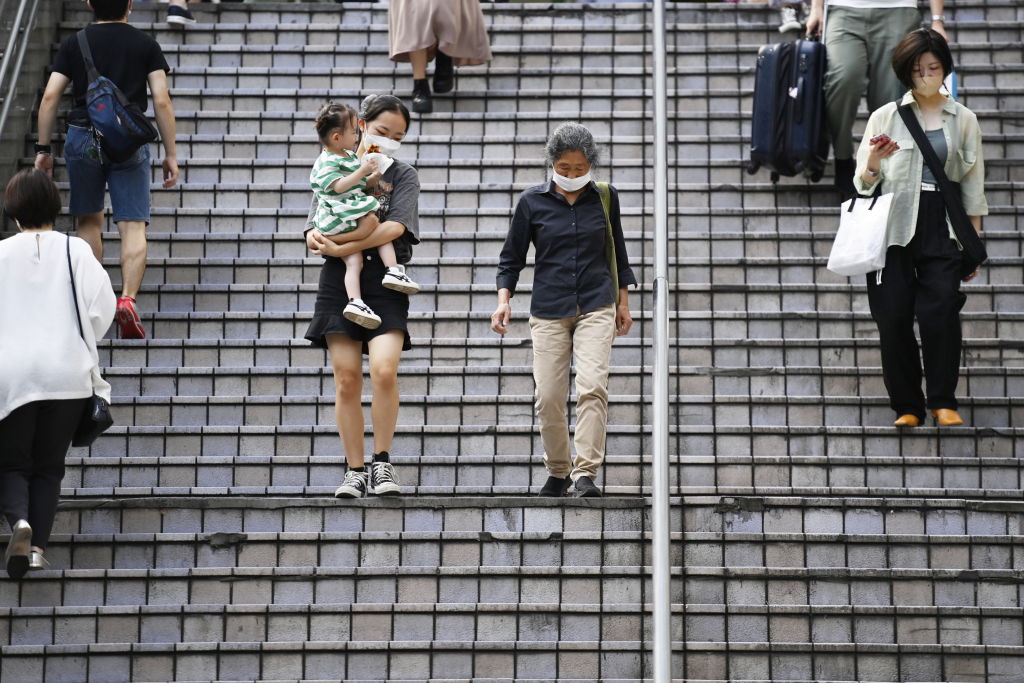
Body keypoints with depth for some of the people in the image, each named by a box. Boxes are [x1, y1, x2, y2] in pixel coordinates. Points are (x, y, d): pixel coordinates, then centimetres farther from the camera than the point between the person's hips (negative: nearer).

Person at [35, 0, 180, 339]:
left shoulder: (74, 43, 6)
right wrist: (171, 154, 2)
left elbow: (50, 97, 1)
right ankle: (128, 297, -21)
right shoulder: (146, 44, 4)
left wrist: (43, 149, 7)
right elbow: (162, 101, -2)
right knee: (133, 225, -2)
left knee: (89, 221, 16)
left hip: (83, 138, 2)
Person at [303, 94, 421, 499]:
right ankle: (355, 471, 7)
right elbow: (314, 233, 9)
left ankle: (382, 463, -4)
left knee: (384, 370, -19)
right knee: (347, 378, -1)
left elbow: (395, 228, -8)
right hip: (339, 282, 2)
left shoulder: (403, 176, 8)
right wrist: (316, 239, -16)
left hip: (384, 283, -2)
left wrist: (338, 245, -16)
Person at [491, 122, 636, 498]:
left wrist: (623, 301, 16)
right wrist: (504, 299, -5)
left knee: (593, 386, -17)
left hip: (596, 307, 0)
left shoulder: (604, 197, 4)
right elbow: (512, 256, 8)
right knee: (548, 398, -2)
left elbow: (616, 250, 16)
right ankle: (557, 471, 18)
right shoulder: (532, 201, 1)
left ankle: (586, 473, -15)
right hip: (548, 311, 0)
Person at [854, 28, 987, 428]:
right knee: (894, 318, -3)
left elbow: (972, 187, 11)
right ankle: (906, 405, 8)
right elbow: (863, 183, 6)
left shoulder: (963, 120, 9)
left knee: (940, 315, -12)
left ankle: (942, 401, 1)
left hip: (942, 229, 0)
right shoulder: (885, 117, 7)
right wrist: (873, 163, -17)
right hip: (894, 230, 0)